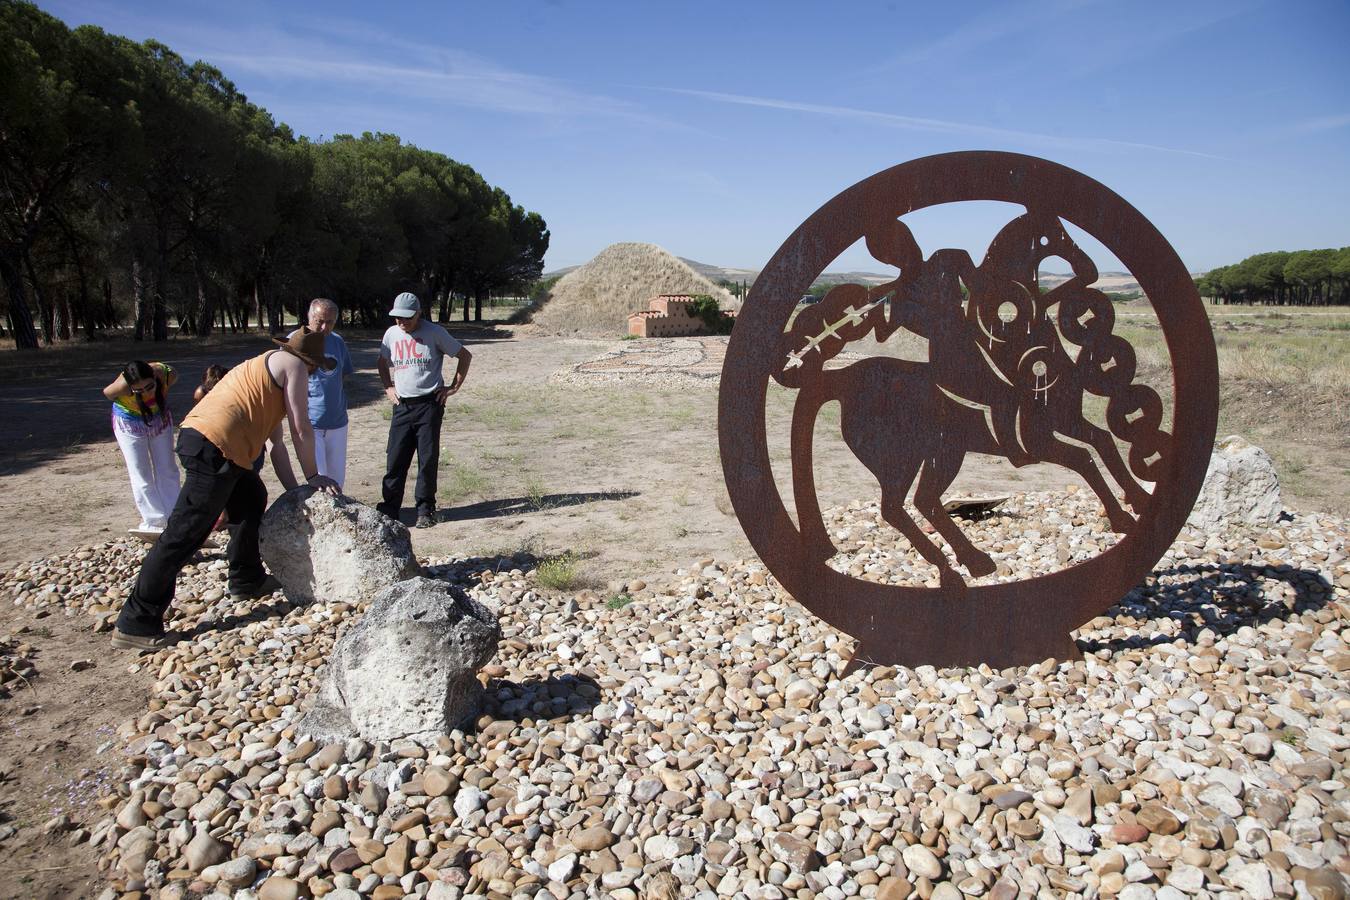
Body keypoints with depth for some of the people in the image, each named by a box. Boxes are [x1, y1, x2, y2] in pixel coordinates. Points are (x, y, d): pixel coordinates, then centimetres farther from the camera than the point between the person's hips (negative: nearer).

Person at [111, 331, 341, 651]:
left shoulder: (268, 365, 30)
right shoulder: (294, 365, 3)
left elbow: (275, 439, 31)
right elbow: (301, 429, 0)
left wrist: (294, 489, 30)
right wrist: (312, 476, 12)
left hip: (197, 434, 10)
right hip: (214, 448, -10)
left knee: (252, 500, 27)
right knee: (184, 535, -9)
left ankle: (247, 580, 36)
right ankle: (136, 624, -7)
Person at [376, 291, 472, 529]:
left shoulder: (434, 333, -5)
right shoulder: (392, 334, 8)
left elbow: (465, 355, 2)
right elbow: (383, 362, 26)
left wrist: (454, 386, -1)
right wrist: (388, 387, 13)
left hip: (429, 404, -3)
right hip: (402, 405, 4)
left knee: (428, 459, -1)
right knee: (395, 459, 1)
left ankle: (425, 509, 9)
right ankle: (389, 507, 9)